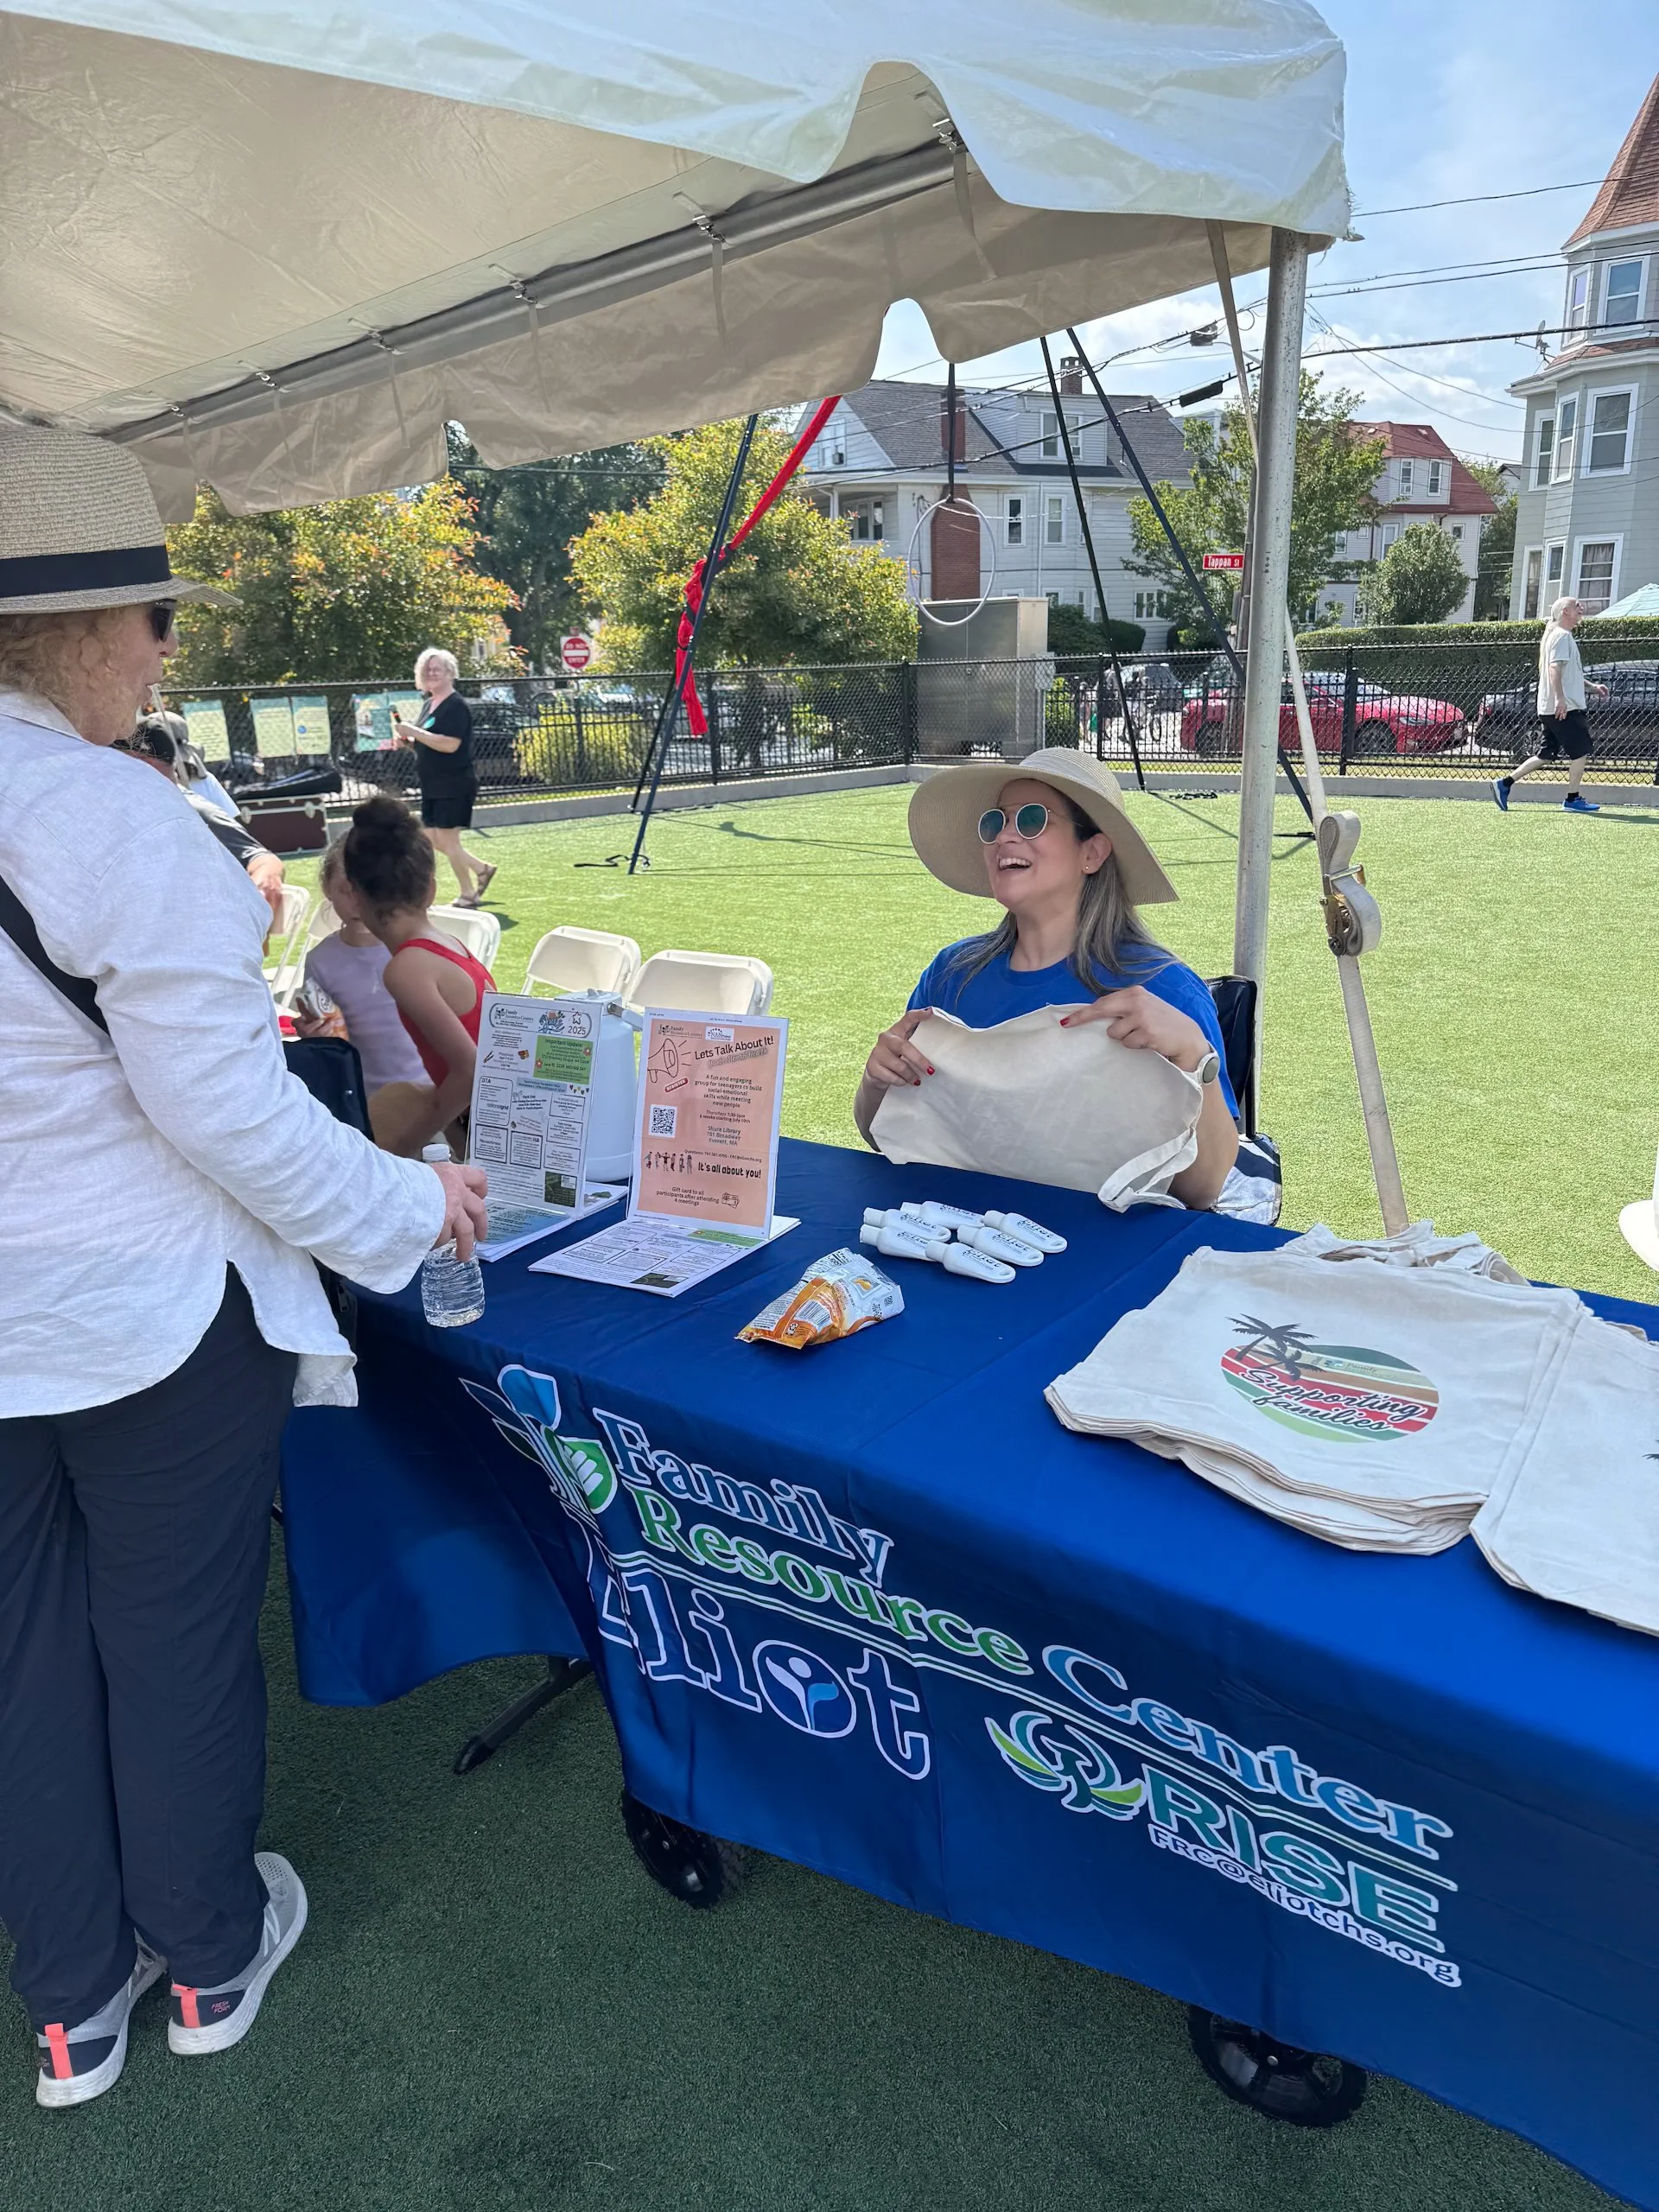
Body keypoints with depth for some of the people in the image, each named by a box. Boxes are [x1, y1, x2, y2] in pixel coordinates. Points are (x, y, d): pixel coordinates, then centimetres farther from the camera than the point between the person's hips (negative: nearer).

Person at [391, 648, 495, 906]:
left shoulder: (456, 706, -14)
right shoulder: (429, 705, 14)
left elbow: (450, 744, -25)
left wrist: (413, 731, -24)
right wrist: (406, 740, 3)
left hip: (455, 784, -9)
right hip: (433, 785, 9)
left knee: (447, 838, -6)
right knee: (432, 838, 10)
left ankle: (468, 894, 8)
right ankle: (481, 869, 21)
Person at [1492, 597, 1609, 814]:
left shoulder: (1558, 636, 25)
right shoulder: (1562, 636, -8)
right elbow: (1555, 668, -21)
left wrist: (1592, 687, 31)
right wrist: (1560, 698, -31)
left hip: (1550, 709, 10)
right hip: (1565, 707, -10)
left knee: (1546, 754, 10)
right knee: (1582, 750, -4)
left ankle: (1505, 783, 6)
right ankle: (1572, 799, 0)